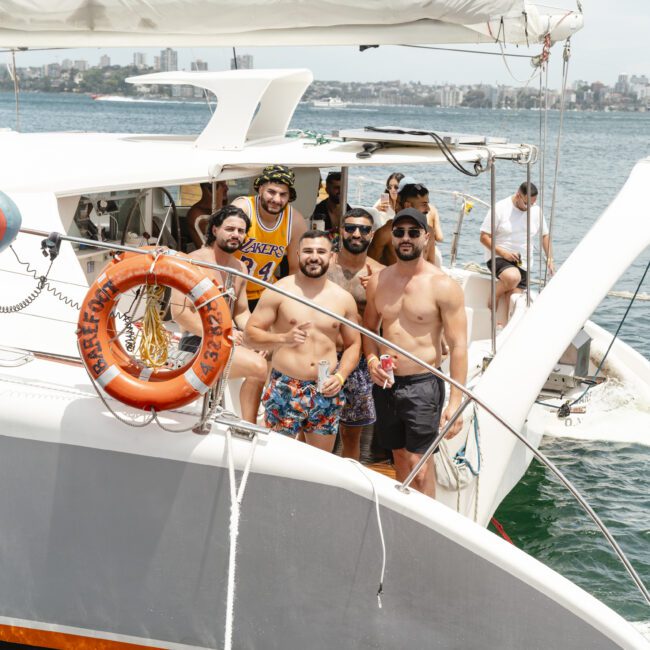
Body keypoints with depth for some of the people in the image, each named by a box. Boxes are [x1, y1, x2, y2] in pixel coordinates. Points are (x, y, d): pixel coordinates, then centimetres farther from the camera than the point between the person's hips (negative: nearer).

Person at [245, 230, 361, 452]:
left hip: (326, 392, 3)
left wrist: (340, 376, -3)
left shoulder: (344, 299, 6)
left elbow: (353, 344, 13)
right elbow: (251, 332, -4)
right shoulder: (279, 291, -4)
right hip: (284, 390, -3)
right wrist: (283, 338, -21)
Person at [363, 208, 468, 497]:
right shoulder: (377, 281, 6)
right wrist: (371, 360, -2)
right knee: (400, 458, 15)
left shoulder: (443, 286, -9)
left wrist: (455, 402, -18)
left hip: (422, 385, -5)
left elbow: (458, 346, -11)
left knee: (419, 466, -9)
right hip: (385, 383, 5)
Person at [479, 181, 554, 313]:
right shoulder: (499, 209, -8)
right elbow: (484, 237, -8)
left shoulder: (536, 211, 7)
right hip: (498, 258, -5)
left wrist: (549, 258, 8)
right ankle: (493, 298, -8)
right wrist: (503, 253, -19)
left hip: (523, 265, 5)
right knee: (513, 277, -35)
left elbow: (544, 235, 20)